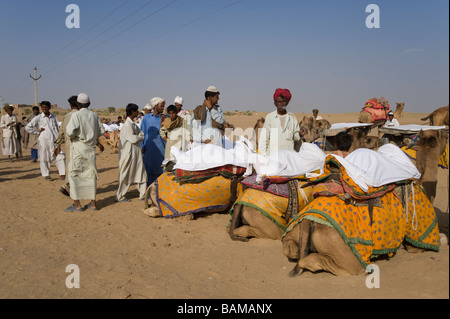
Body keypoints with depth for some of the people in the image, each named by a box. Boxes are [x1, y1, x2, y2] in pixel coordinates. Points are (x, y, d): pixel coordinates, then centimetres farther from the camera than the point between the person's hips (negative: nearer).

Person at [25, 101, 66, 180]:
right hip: (43, 140, -3)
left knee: (60, 156, -6)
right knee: (44, 158, 2)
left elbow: (57, 128, 19)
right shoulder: (38, 118, 2)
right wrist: (38, 132, -2)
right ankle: (46, 175, 13)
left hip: (54, 140, 3)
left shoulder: (54, 117, 13)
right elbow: (27, 127, 0)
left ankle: (62, 174, -1)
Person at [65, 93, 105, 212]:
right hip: (91, 148, 5)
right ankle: (93, 203, 16)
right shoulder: (95, 115, 5)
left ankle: (77, 204, 3)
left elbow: (70, 132, -19)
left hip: (78, 148, -5)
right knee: (90, 175, 11)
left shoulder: (76, 115, -11)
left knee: (74, 175, 3)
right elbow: (101, 131, 11)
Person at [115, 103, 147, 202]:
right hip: (128, 154, -9)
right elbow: (134, 139, -23)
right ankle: (119, 196, 12)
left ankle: (143, 194, 18)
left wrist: (137, 136, -13)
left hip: (136, 153, 9)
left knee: (141, 173, 10)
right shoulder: (127, 125, -17)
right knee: (125, 176, 0)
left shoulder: (133, 124, 13)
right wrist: (138, 136, -3)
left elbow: (142, 136, 7)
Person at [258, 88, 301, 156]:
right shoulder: (269, 117, 5)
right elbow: (263, 137, 4)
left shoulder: (292, 118, 10)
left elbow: (296, 137, 14)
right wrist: (263, 155, -1)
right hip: (273, 154, -1)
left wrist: (300, 134, -8)